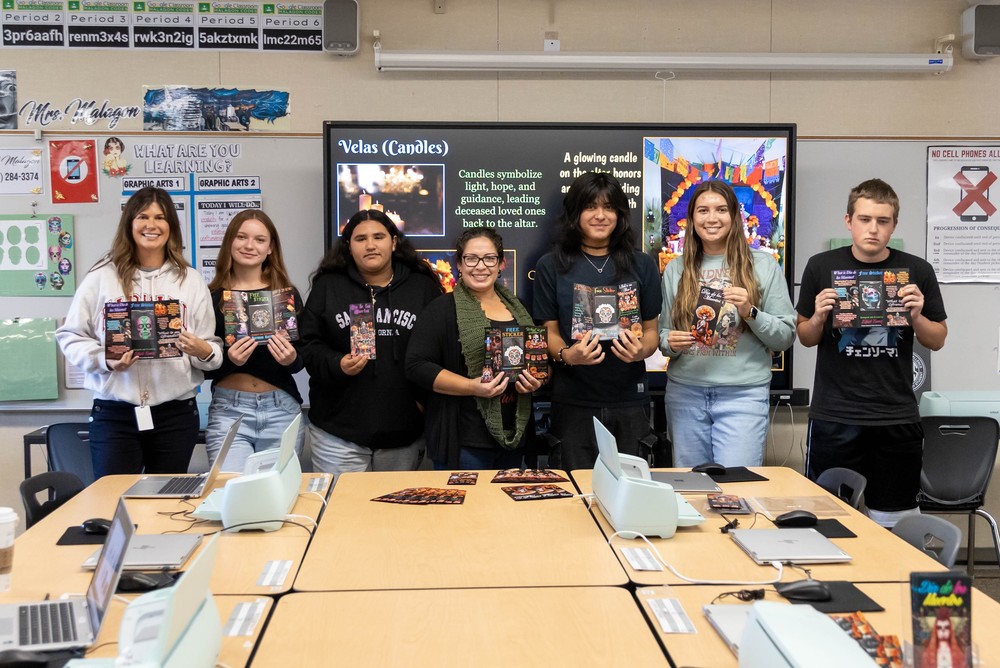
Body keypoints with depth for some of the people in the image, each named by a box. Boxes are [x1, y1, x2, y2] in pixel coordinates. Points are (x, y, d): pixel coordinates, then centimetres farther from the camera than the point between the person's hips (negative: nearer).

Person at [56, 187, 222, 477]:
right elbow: (71, 335, 3)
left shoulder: (191, 280, 8)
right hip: (113, 413, -1)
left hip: (176, 414, 2)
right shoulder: (102, 277, 3)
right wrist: (104, 360, -13)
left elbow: (214, 350, 6)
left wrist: (203, 351, -16)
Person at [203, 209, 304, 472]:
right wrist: (228, 359, -17)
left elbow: (301, 360, 8)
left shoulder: (287, 294, 4)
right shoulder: (211, 296, 0)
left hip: (282, 410, 2)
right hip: (228, 411, -1)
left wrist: (291, 359, -14)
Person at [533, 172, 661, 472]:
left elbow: (651, 329, 9)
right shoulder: (551, 266, 2)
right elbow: (550, 331, 3)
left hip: (629, 400, 2)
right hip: (573, 401, -1)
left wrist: (641, 350, -12)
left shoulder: (641, 265, 6)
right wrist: (567, 355, -18)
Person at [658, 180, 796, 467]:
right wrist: (670, 342, -7)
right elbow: (662, 332, 14)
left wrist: (750, 312, -13)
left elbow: (786, 336, 1)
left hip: (743, 393, -2)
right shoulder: (676, 270, 10)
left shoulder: (763, 265, 3)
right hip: (685, 392, 3)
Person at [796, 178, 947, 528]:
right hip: (834, 418, 0)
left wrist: (917, 317, -9)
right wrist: (819, 318, -12)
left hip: (897, 418, 1)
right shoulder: (821, 266, 1)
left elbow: (937, 340, 10)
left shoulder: (916, 271, 2)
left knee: (893, 524, 7)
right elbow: (805, 338, 9)